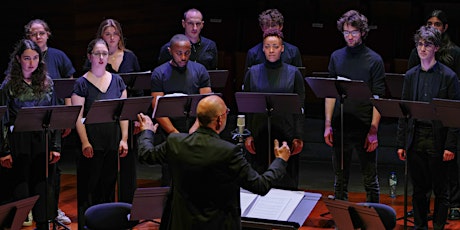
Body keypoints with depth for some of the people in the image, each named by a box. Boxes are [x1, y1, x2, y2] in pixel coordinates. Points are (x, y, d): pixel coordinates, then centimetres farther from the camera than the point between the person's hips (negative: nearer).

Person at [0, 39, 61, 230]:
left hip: (42, 142, 3)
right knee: (19, 189, -1)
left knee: (43, 188, 6)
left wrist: (56, 146, 3)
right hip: (18, 142, -3)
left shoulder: (47, 83, 8)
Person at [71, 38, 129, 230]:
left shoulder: (117, 81, 9)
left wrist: (124, 139, 1)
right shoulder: (82, 83, -3)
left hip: (112, 143, 4)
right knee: (89, 187, -1)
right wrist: (85, 142, -15)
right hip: (92, 145, -4)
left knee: (109, 184, 9)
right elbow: (78, 117, -7)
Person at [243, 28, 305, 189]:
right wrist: (247, 135, -1)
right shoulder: (252, 73, 7)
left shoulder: (293, 73, 3)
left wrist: (298, 137, -5)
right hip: (259, 134, 1)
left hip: (285, 133, -1)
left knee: (285, 181, 0)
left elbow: (300, 108, 2)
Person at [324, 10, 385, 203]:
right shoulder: (336, 57, 7)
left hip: (365, 128, -3)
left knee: (370, 180, 3)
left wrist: (373, 130, -12)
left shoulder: (374, 60, -3)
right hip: (340, 127, 3)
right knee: (340, 178, 11)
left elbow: (378, 98, -6)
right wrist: (328, 125, 3)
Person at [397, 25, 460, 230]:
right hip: (415, 138, 4)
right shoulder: (411, 75, 10)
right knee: (418, 189, 10)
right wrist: (401, 143, 6)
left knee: (440, 190, 4)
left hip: (437, 139, -4)